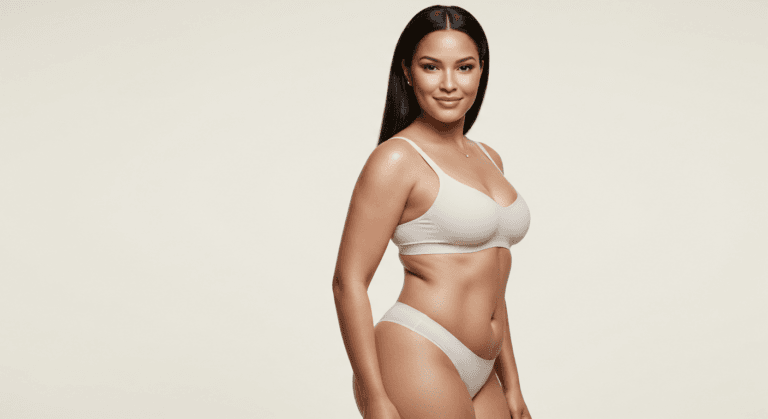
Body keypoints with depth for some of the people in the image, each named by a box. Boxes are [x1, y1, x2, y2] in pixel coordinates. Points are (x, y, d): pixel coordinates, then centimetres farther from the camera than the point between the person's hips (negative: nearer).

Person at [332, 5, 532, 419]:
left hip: (477, 376, 7)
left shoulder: (488, 159, 14)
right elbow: (348, 283, -12)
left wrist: (510, 384, 19)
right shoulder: (396, 159, -9)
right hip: (416, 365, -7)